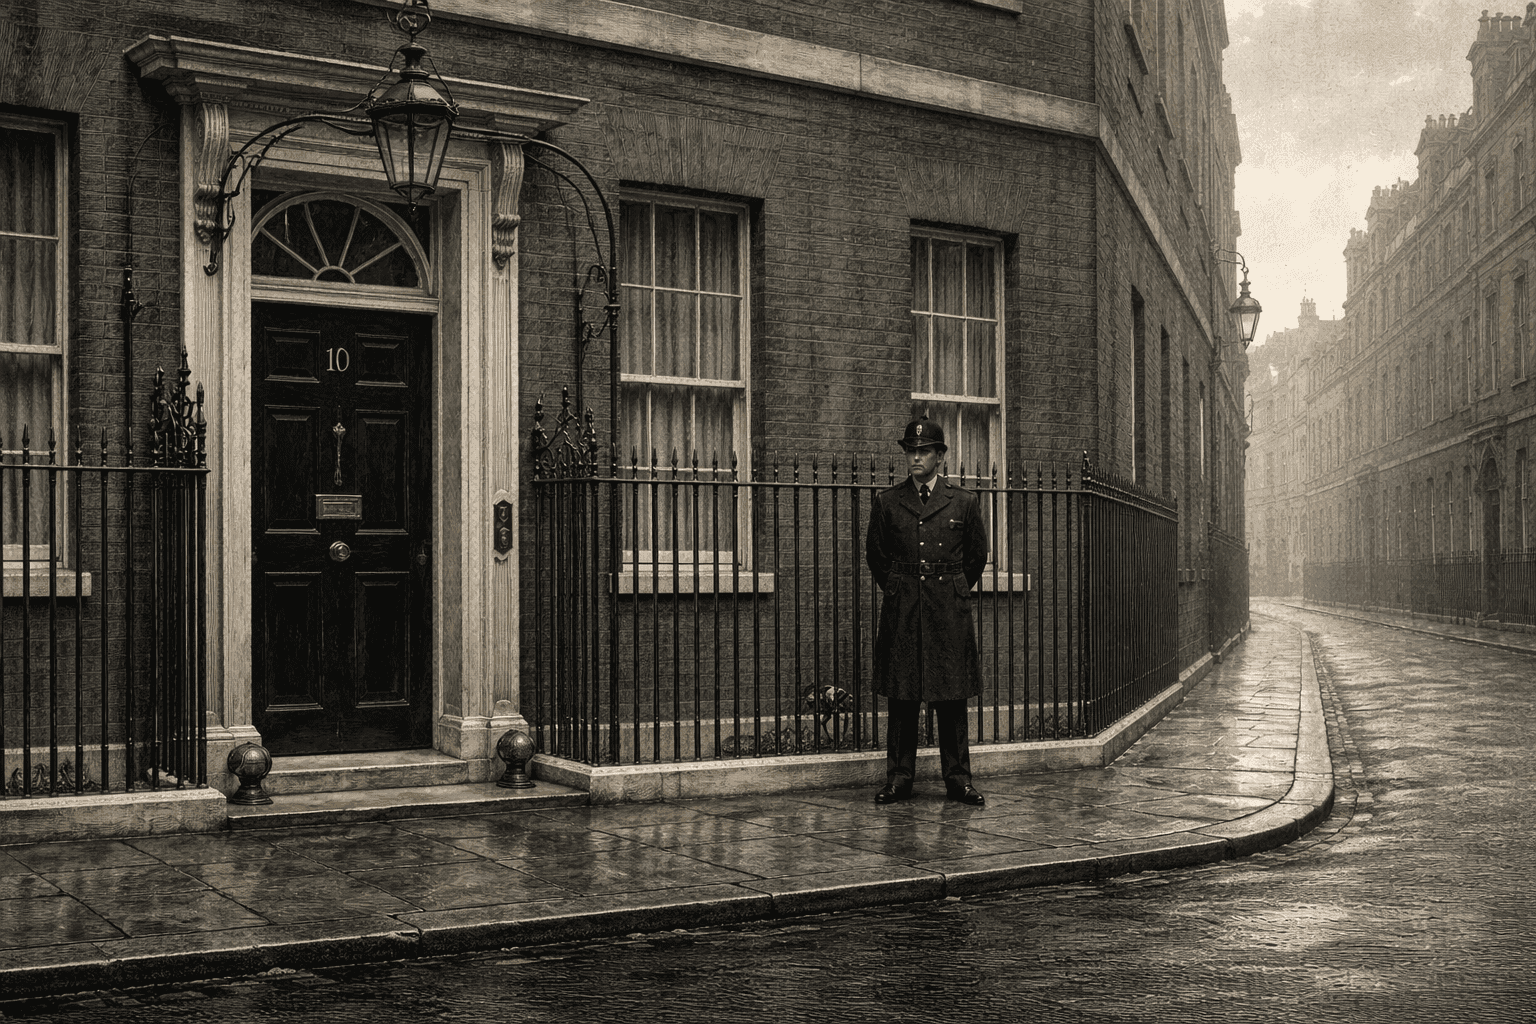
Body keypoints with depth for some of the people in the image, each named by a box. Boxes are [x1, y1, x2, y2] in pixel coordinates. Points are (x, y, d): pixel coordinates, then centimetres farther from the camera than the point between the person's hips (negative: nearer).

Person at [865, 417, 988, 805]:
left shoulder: (963, 502, 5)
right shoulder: (887, 503, 5)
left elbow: (977, 557, 15)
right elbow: (874, 555, 16)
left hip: (949, 613, 0)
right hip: (902, 612, 0)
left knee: (952, 701, 2)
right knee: (901, 700, 2)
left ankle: (958, 780, 10)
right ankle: (899, 779, 9)